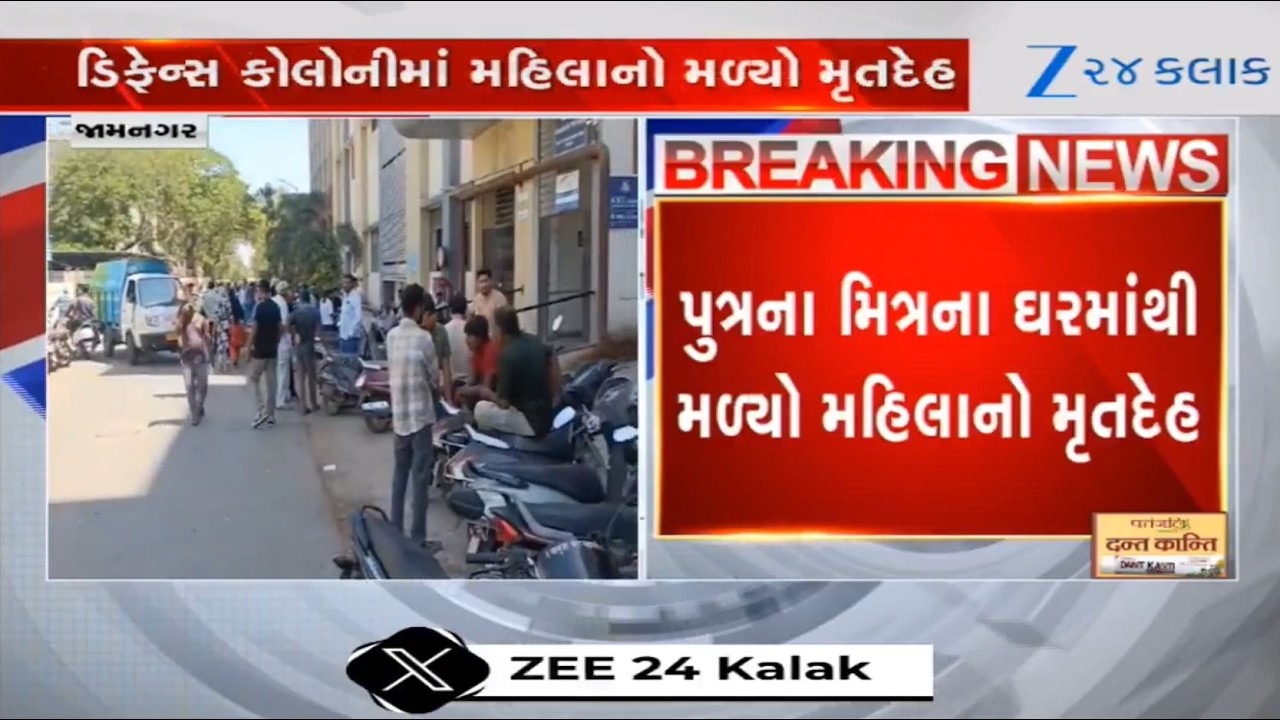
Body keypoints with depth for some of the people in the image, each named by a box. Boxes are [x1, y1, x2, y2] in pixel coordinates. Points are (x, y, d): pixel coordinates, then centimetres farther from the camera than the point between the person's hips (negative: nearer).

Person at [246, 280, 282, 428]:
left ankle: (262, 410, -5)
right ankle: (270, 416, 10)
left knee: (254, 379, 7)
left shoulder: (259, 306, -13)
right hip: (272, 350, 6)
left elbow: (254, 329, -15)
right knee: (271, 382, 7)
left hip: (260, 349, -6)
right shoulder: (276, 307, 5)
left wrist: (249, 347, -7)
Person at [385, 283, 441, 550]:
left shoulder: (391, 336, 4)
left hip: (398, 414, 6)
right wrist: (435, 383, 13)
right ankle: (417, 538, 0)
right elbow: (435, 377, -7)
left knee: (400, 474, 14)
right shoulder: (423, 338, -15)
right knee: (419, 477, -2)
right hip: (420, 414, -6)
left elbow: (392, 368, 11)